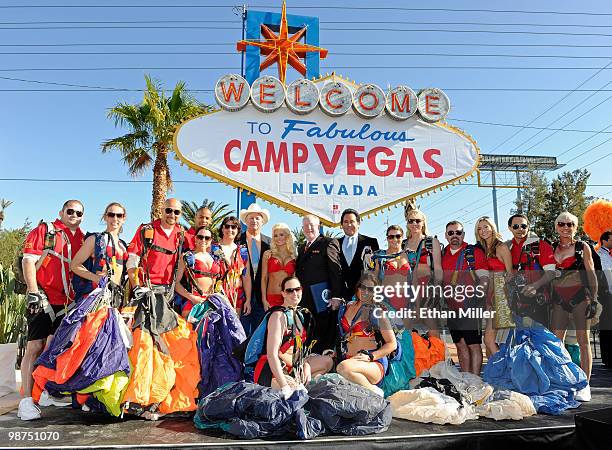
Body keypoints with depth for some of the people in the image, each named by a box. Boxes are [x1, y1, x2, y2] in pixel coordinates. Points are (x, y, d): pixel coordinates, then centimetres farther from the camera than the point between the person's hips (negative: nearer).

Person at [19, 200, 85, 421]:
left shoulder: (83, 240, 14)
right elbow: (28, 261, -7)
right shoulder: (44, 231, 0)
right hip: (43, 299, -6)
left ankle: (46, 393, 23)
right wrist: (34, 292, -15)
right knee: (35, 348, -6)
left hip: (67, 303, 6)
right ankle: (26, 401, -2)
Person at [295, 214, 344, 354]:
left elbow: (336, 272, -11)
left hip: (321, 301, -6)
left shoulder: (328, 243, -3)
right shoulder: (301, 248, 20)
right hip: (304, 302, 7)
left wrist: (336, 298, -16)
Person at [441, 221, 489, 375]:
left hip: (470, 307, -5)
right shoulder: (442, 255, 11)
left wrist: (477, 299, -15)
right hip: (451, 308, 5)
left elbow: (484, 280, -4)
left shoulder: (474, 252, -2)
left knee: (474, 345, -2)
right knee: (460, 345, 13)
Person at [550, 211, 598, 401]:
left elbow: (591, 274, 1)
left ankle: (584, 386, 4)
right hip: (559, 299, 3)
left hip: (580, 296, -3)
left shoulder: (582, 247, 4)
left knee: (583, 341, -1)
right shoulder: (552, 248, 11)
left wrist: (593, 299, -6)